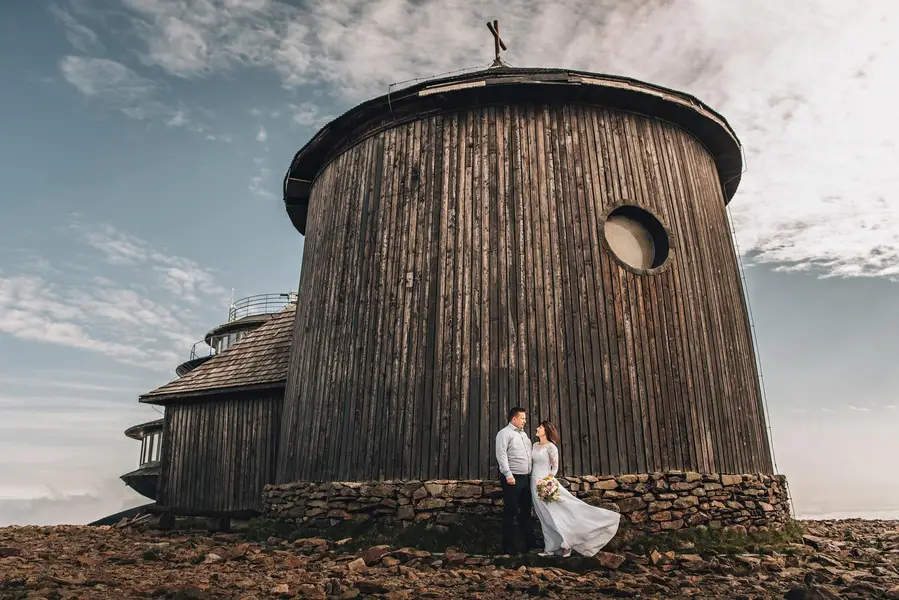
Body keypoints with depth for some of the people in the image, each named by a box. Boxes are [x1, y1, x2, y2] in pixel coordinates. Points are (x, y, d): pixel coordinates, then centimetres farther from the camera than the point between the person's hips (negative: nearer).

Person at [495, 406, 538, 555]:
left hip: (526, 478, 8)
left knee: (526, 510, 15)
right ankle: (509, 547, 5)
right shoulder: (504, 433, -7)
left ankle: (530, 542, 25)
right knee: (510, 512, -2)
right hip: (512, 478, -8)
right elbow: (501, 455, -16)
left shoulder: (523, 434, 18)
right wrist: (508, 474, -22)